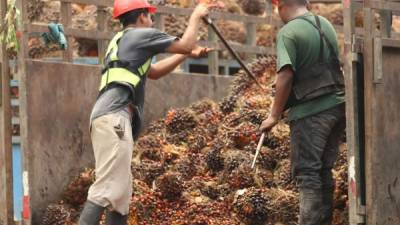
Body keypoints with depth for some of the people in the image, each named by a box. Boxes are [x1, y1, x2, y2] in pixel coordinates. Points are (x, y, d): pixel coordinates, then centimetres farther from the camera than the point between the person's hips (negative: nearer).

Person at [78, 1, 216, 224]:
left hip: (106, 118, 10)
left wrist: (187, 54, 36)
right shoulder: (141, 34, 5)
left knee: (121, 191, 9)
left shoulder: (120, 42, 31)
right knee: (108, 187, -19)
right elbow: (185, 44, 6)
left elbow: (152, 72, 40)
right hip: (114, 117, -10)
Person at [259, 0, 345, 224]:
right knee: (324, 170, 15)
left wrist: (274, 115, -14)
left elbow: (286, 75, -20)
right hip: (337, 105, 7)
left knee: (307, 172, -3)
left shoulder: (288, 32, -11)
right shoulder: (325, 24, 11)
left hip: (310, 111, -7)